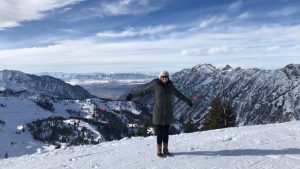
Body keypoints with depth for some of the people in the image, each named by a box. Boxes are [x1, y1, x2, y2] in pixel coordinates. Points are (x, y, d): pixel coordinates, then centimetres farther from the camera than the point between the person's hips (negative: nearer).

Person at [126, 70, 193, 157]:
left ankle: (165, 149, 22)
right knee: (159, 132, 0)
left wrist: (188, 101, 28)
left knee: (166, 131, 10)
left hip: (168, 112, 4)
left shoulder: (170, 86, 3)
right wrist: (132, 95, -2)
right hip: (159, 112, -3)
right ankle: (159, 150, 14)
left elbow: (178, 94, 18)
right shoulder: (155, 85, -7)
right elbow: (144, 91, 0)